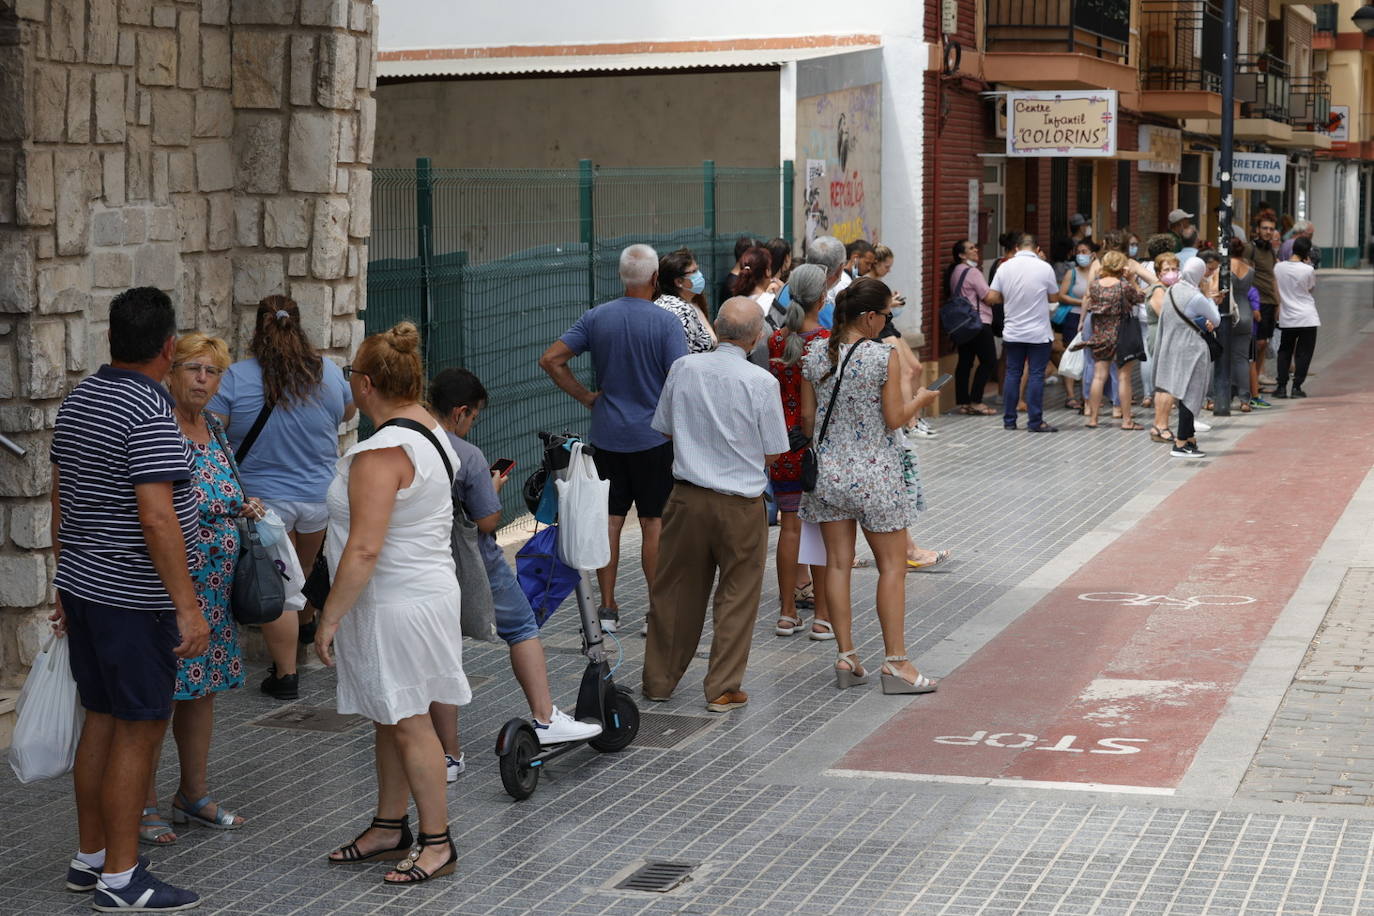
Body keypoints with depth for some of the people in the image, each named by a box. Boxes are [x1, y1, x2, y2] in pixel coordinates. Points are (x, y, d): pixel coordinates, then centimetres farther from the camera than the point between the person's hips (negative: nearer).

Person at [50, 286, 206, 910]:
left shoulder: (78, 399, 9)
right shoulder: (149, 414, -19)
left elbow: (60, 499, 15)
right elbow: (156, 518, -25)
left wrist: (67, 582, 23)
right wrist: (188, 607, -23)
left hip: (82, 586, 9)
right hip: (135, 599, -9)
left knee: (102, 719, 16)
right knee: (139, 730, -2)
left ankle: (88, 858, 25)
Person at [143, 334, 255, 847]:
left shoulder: (214, 429, 11)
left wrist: (242, 509, 7)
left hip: (214, 587, 8)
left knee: (202, 688, 15)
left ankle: (195, 794, 27)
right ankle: (144, 807, 8)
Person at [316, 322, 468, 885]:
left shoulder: (382, 453, -23)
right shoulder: (430, 432, 9)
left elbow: (364, 549, -27)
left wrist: (329, 617, -21)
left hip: (395, 605, -10)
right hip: (426, 588, 10)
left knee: (407, 722, 1)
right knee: (390, 720, 18)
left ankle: (437, 842, 10)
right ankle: (390, 829, 29)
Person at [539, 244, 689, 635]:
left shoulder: (596, 317, 0)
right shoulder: (666, 322, -12)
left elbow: (550, 359, -2)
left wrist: (586, 397, 5)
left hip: (607, 436, 3)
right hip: (653, 437, -3)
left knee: (610, 519, 9)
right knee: (654, 522, 3)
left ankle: (607, 608, 13)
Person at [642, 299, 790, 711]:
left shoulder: (682, 368, -5)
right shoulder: (761, 382, -14)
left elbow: (665, 428, 8)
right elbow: (772, 455, -7)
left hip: (687, 495, 3)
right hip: (741, 503, -3)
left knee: (676, 590, 15)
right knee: (737, 596, 9)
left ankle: (660, 680, 25)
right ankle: (723, 688, 11)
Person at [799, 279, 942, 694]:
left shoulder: (815, 353, -1)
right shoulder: (884, 357, -15)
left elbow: (807, 417, 4)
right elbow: (894, 420, -11)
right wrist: (918, 398, 7)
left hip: (829, 469, 5)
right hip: (875, 474, -5)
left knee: (838, 563, 8)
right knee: (892, 566, 5)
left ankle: (846, 658, 11)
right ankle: (895, 662, 5)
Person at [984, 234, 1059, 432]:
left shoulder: (1005, 267, -2)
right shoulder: (1044, 268, -9)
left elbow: (991, 298, -3)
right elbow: (1054, 297, 1)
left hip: (1012, 332, 3)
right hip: (1038, 333, -3)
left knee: (1012, 373, 10)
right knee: (1036, 375, 0)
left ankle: (1009, 419, 13)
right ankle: (1035, 421, 0)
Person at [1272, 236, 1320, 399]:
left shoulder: (1278, 267, -3)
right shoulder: (1308, 270, -13)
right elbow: (1312, 288, 4)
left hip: (1287, 318, 3)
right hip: (1307, 318, -3)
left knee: (1284, 351, 14)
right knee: (1303, 353, 5)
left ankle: (1281, 386, 8)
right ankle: (1297, 387, 2)